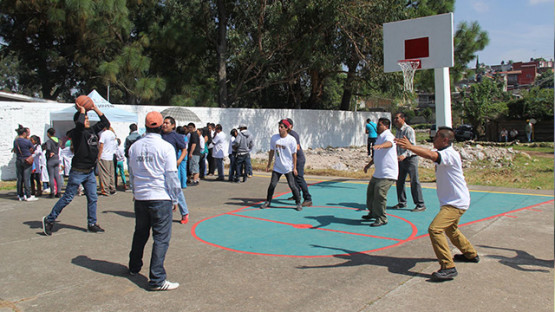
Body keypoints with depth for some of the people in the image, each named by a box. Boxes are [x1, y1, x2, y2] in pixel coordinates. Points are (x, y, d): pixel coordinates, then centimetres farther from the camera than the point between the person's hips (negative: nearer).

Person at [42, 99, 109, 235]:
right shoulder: (76, 132, -13)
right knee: (67, 198, 0)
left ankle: (92, 224, 17)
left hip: (90, 172, 7)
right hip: (78, 172, -7)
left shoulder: (93, 130, 8)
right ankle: (49, 220, 14)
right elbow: (80, 125, -35)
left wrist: (95, 109, 6)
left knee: (93, 198, 7)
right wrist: (82, 111, -18)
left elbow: (105, 123, 15)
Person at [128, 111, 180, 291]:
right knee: (161, 238, -1)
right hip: (160, 197, -6)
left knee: (140, 234, 23)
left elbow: (132, 173, 17)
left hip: (140, 197, 6)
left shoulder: (134, 147, 6)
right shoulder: (166, 147, -10)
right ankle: (157, 279, -2)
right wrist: (174, 199, 1)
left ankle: (134, 267, 40)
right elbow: (171, 176, -9)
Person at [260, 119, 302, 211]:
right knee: (272, 185, 2)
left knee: (292, 185, -4)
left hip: (288, 168, -3)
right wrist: (268, 165, 11)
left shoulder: (291, 140, -9)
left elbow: (294, 154, -5)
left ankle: (298, 203, 10)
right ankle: (268, 202, 18)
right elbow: (272, 152, 10)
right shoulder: (274, 138, 1)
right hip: (277, 167, 3)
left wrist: (294, 168, -7)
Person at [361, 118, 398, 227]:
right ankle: (373, 213, 37)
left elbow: (389, 143, -39)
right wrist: (369, 164, 26)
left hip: (388, 173, -10)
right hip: (378, 173, 10)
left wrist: (381, 145, -59)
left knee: (379, 193, -16)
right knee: (370, 191, 17)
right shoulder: (379, 137, 19)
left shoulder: (388, 135, -12)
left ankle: (382, 219, -3)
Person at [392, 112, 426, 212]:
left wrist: (404, 155, -35)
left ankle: (420, 205, -1)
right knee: (399, 181, 9)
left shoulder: (409, 130, -13)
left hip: (410, 158, -8)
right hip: (401, 159, 8)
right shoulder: (398, 131, 13)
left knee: (414, 181, -7)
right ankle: (402, 203, 21)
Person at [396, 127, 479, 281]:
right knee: (450, 229, 30)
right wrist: (410, 146, -4)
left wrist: (410, 147, -42)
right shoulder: (442, 152, 12)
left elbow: (431, 155, -38)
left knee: (435, 229, -24)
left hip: (456, 202, -11)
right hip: (450, 201, 11)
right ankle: (471, 254, 52)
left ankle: (448, 267, -22)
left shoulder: (450, 154, -23)